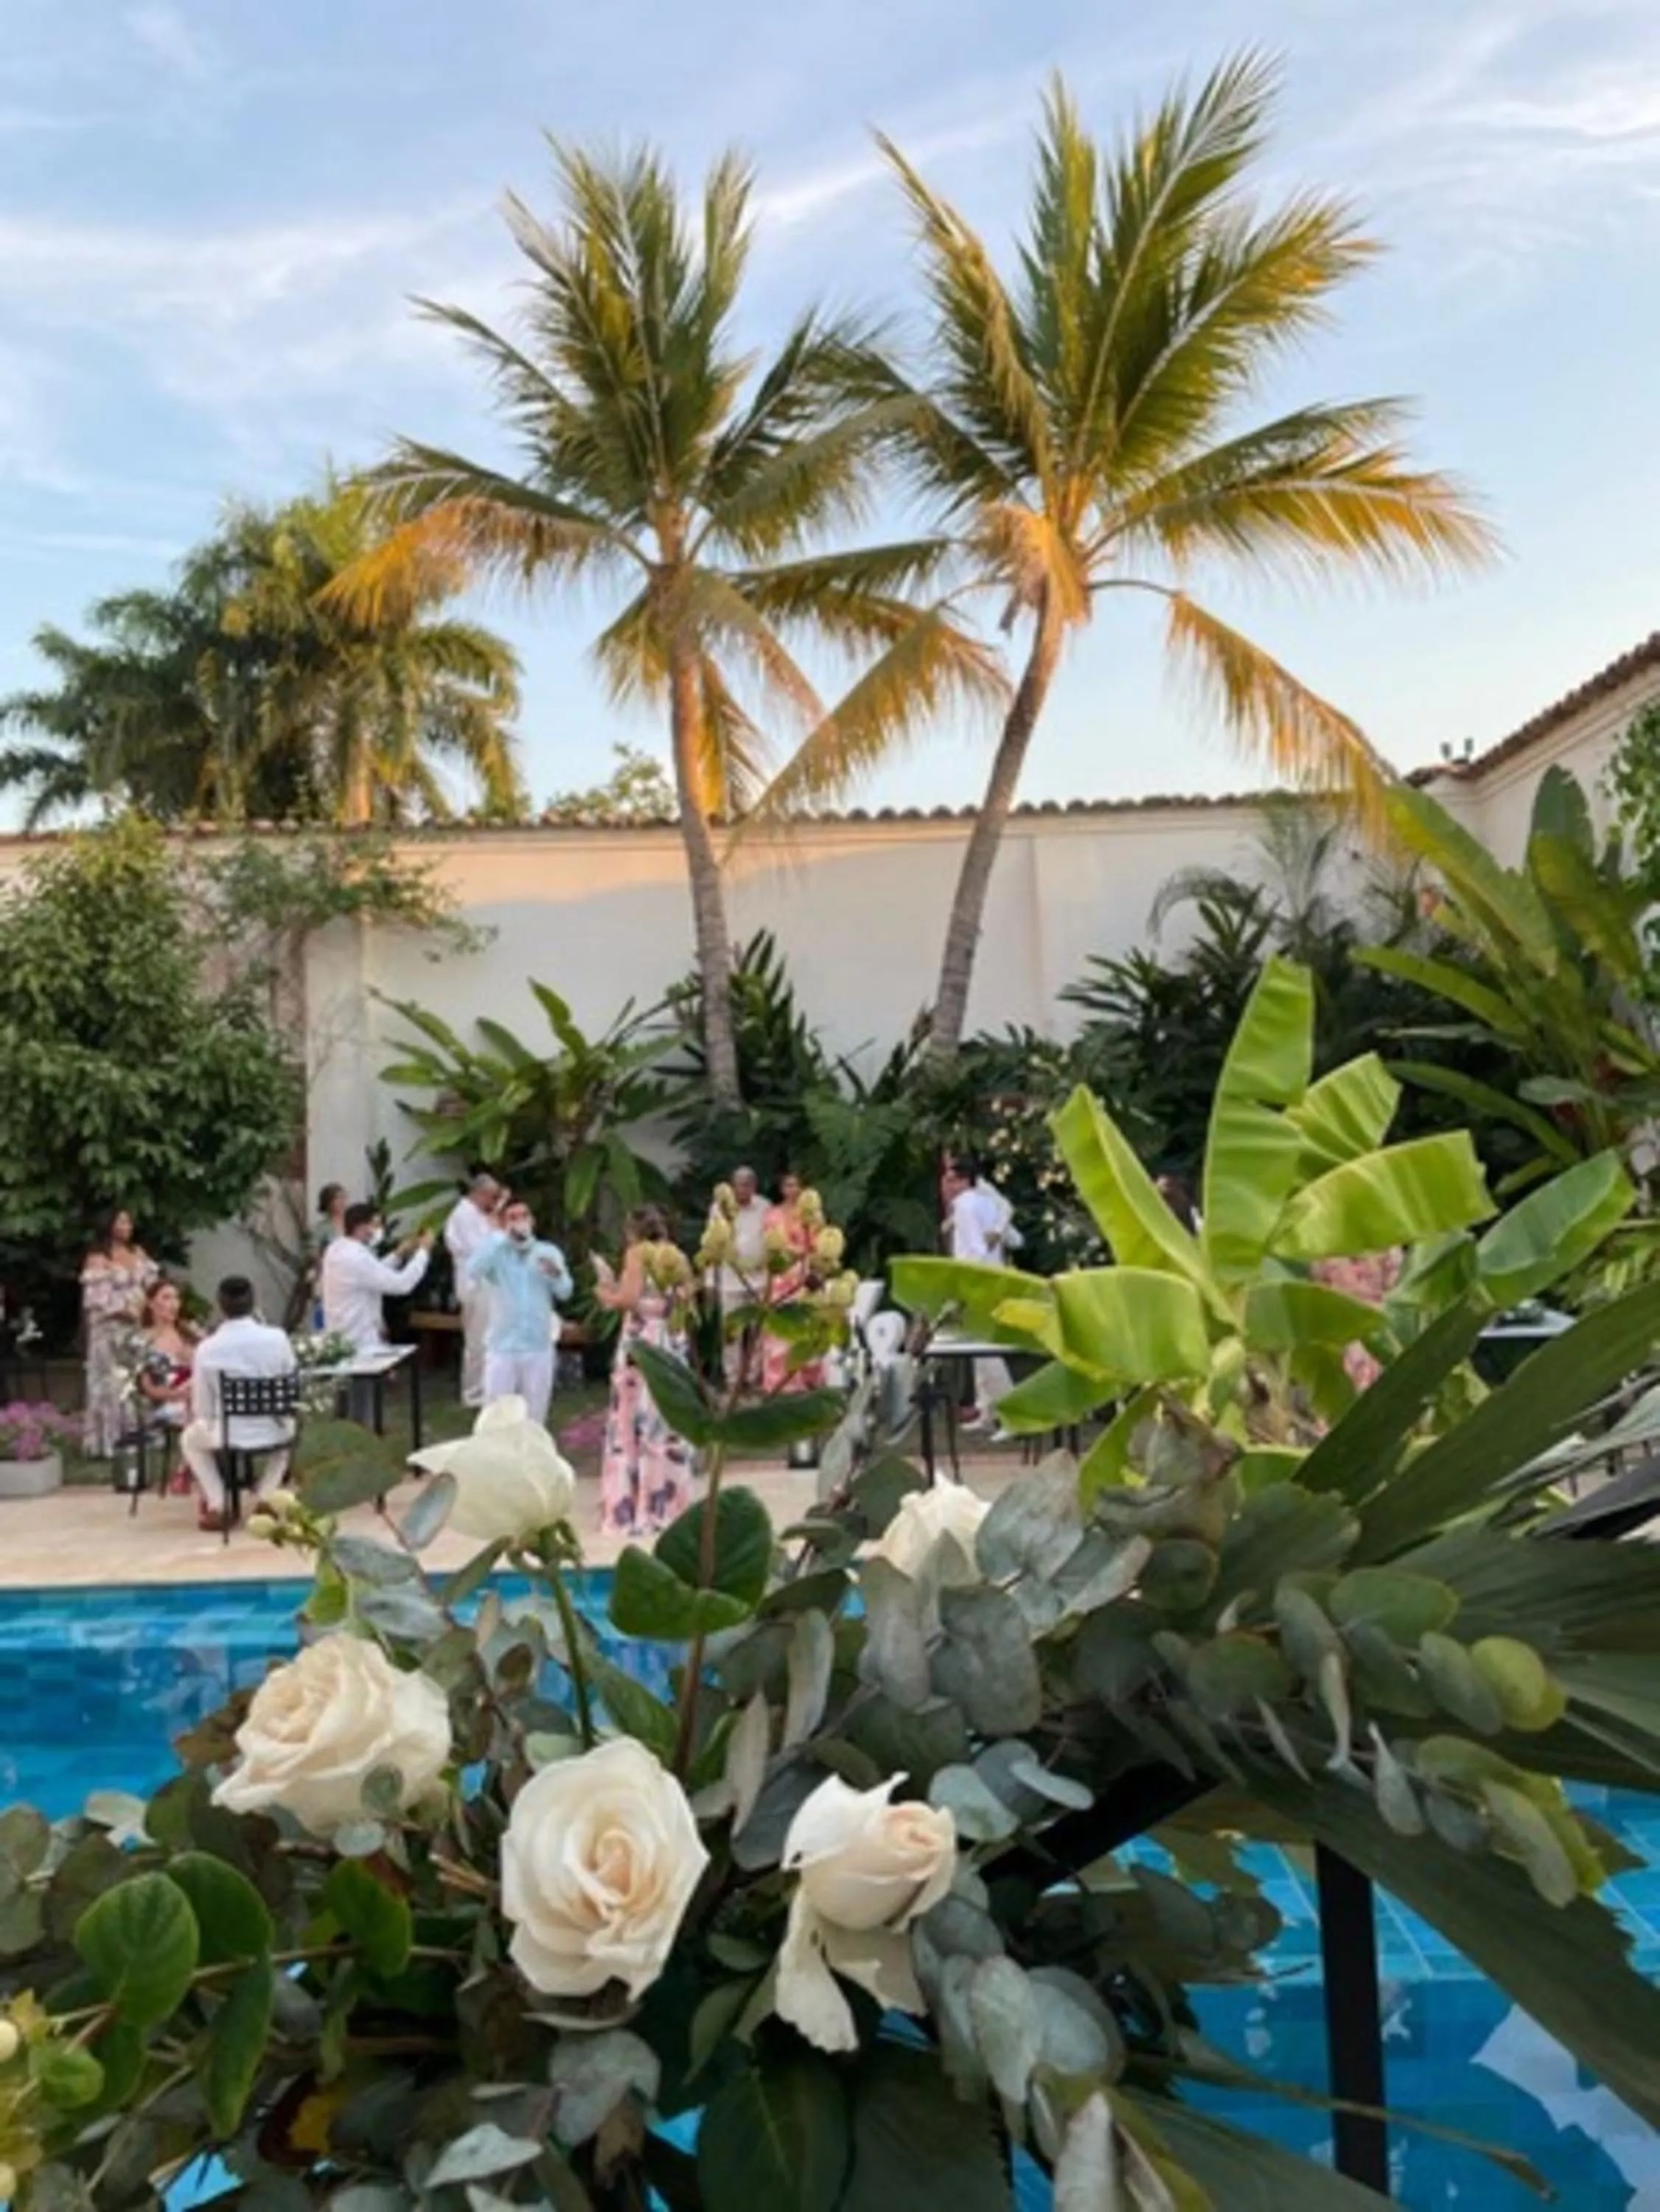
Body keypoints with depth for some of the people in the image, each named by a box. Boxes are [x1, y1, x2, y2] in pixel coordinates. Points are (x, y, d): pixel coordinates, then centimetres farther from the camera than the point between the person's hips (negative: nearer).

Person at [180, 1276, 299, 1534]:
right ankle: (266, 1499, 21)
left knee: (190, 1438, 33)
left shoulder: (207, 1348, -12)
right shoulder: (277, 1338, -10)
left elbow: (202, 1411, -5)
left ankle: (217, 1506, 18)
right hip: (273, 1436, 1)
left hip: (228, 1439, -1)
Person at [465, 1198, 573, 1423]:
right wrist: (501, 1236, -23)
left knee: (534, 1415, 11)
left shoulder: (549, 1252, 3)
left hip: (539, 1346, 2)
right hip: (502, 1346, -1)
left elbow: (565, 1291, -8)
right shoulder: (497, 1253, -2)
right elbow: (473, 1271, -23)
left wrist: (556, 1274, -30)